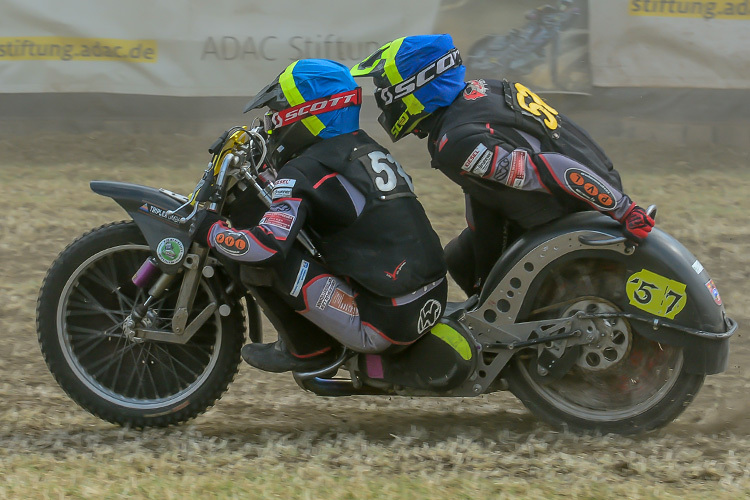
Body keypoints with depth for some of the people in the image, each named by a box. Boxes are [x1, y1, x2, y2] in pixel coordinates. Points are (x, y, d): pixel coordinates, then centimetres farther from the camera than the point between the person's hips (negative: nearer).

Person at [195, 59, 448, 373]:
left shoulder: (305, 172, -10)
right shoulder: (372, 151, 15)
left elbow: (266, 246, -24)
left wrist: (209, 230, -5)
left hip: (382, 326, -9)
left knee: (264, 261, -10)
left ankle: (309, 348, 5)